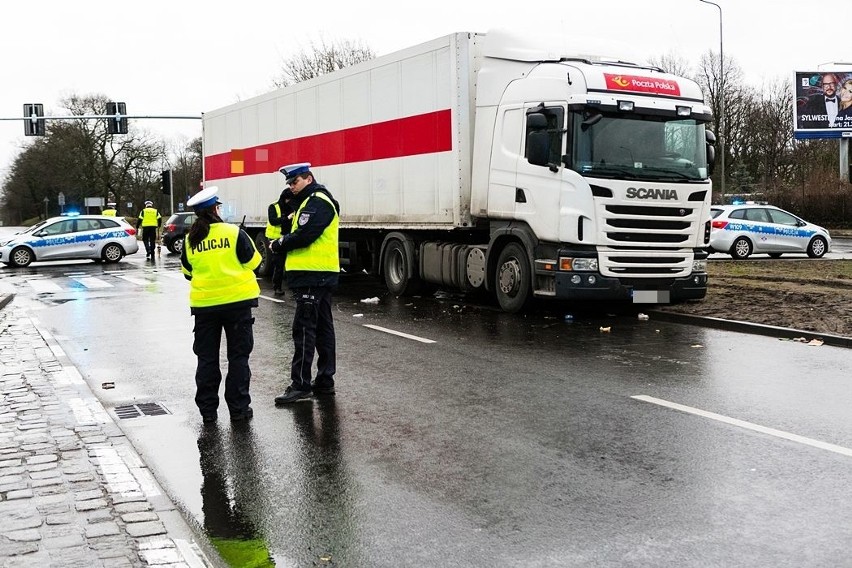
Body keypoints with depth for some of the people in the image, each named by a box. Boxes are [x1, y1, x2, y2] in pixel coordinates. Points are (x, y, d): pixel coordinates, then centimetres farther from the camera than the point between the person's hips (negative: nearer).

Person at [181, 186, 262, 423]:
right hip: (237, 300, -2)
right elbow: (253, 263, -2)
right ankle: (238, 408, 8)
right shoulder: (234, 233, -9)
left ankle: (207, 409, 14)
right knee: (238, 356, 7)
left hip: (203, 304, 2)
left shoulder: (189, 240, 0)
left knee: (207, 358, 11)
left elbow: (188, 273, 11)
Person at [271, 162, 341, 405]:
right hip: (320, 276, 11)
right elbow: (297, 232, 20)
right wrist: (283, 243, 1)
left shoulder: (317, 202, -13)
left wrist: (278, 245, -6)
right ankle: (325, 382, 20)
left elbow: (302, 236, -21)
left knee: (304, 329, -10)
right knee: (322, 328, 13)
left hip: (313, 277, -11)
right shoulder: (310, 201, 21)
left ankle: (300, 385, -8)